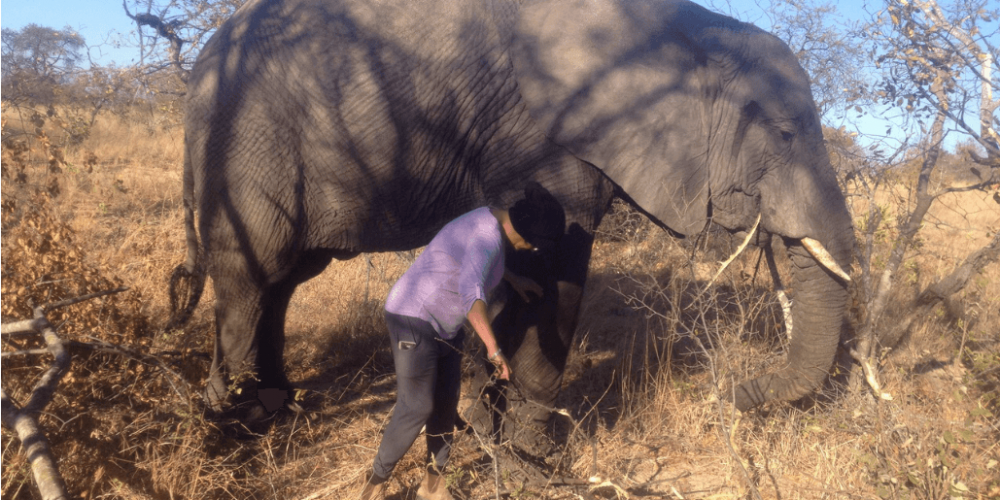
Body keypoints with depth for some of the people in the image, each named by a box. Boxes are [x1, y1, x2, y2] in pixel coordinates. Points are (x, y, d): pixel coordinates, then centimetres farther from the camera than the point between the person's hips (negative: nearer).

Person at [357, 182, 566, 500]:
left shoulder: (491, 222, 3)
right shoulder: (489, 237, -28)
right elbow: (471, 291, -45)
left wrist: (513, 279, 22)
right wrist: (493, 348, -50)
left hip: (446, 326, 10)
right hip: (415, 321, -10)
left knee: (446, 404, 9)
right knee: (417, 407, -7)